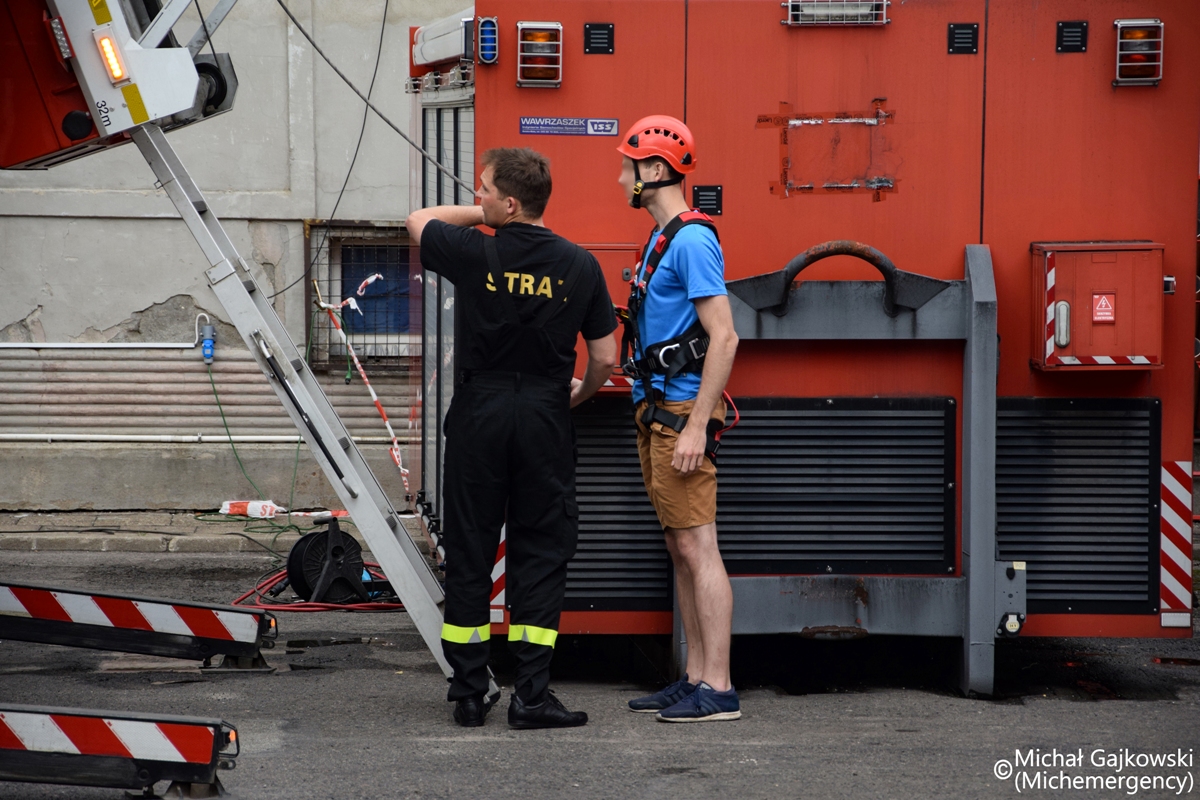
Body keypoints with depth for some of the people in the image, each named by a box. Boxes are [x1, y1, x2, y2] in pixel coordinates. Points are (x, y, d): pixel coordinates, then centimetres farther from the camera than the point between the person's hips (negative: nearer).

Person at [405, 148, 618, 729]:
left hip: (478, 416, -1)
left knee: (469, 550, 8)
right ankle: (530, 695, -1)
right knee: (541, 553, 5)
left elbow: (418, 220, 13)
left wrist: (484, 217, 18)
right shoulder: (579, 265, -2)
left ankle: (469, 693, 12)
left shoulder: (475, 253, -8)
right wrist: (579, 393, 21)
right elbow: (605, 358, 2)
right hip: (545, 419, 1)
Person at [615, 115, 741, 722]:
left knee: (698, 547, -9)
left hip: (683, 412, -10)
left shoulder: (692, 240, -15)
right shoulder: (661, 239, 17)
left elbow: (723, 337, -21)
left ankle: (718, 689, -8)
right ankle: (695, 678, 16)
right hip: (658, 410, 10)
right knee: (680, 548, 11)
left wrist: (697, 425, -23)